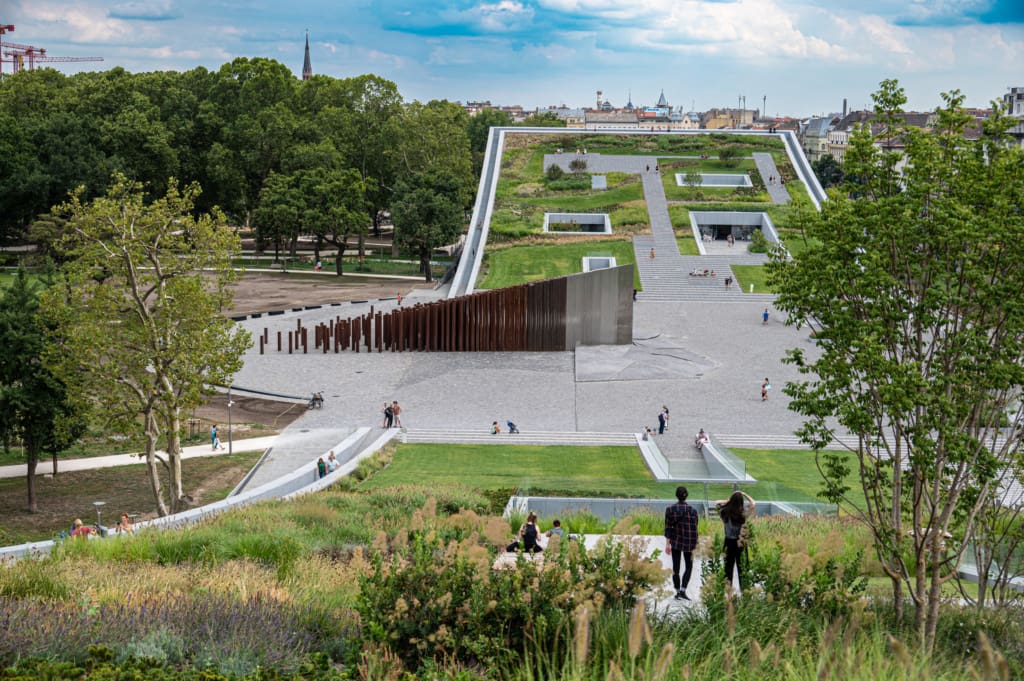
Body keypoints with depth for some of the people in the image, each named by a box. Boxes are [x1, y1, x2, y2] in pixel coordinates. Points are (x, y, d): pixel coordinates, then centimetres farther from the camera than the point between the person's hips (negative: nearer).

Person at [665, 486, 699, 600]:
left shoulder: (670, 509, -4)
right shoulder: (691, 511, -11)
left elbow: (667, 527, -5)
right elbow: (693, 530, -10)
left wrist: (667, 544, -2)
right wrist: (694, 547, -5)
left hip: (675, 542, 2)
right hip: (688, 543, -2)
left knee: (675, 567, 10)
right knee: (689, 567, 11)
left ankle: (677, 592, 11)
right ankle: (682, 590, -4)